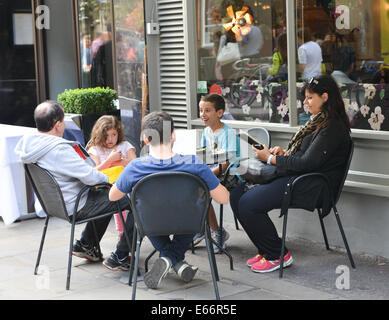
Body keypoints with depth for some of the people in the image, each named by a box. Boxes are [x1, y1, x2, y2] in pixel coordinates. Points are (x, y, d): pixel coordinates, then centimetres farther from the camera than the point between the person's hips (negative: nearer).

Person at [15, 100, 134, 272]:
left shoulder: (28, 143, -1)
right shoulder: (59, 150, -31)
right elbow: (90, 176, -29)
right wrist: (107, 178, -7)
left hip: (55, 202, 10)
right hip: (75, 207, -10)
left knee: (105, 194, 34)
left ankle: (84, 245, 36)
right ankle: (120, 257, 4)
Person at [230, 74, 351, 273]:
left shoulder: (333, 127, -14)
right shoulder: (319, 121, 17)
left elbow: (308, 163, -19)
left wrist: (271, 158, -12)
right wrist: (283, 152, 4)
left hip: (312, 186, -10)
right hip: (296, 177, 10)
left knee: (248, 204, -22)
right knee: (237, 195, -2)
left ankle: (277, 255, -6)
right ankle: (266, 250, 5)